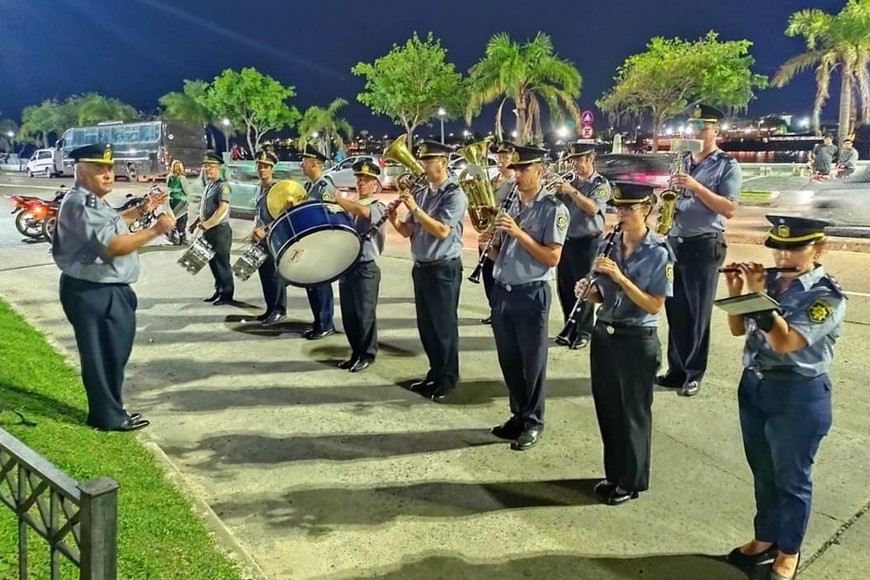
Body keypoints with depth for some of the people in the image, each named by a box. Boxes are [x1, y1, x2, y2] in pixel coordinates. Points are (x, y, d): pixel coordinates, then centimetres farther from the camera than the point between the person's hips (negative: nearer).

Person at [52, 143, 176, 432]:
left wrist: (141, 210, 22)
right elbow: (112, 245, -30)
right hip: (93, 293, -11)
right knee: (103, 356, 0)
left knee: (112, 352, 20)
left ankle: (111, 409, 34)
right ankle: (109, 416, 12)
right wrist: (155, 230, -25)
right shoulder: (80, 204, -22)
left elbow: (110, 224, 33)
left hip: (106, 289, 11)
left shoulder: (92, 200, 13)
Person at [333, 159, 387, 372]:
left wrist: (334, 198, -26)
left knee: (365, 314, 1)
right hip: (346, 266, 7)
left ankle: (368, 355, 14)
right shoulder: (350, 207, 15)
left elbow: (363, 211, -30)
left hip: (366, 269, -6)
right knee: (348, 315, 11)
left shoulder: (378, 208, -7)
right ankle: (356, 353, 24)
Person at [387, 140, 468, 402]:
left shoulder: (455, 195, -11)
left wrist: (414, 209, -23)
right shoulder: (420, 192, 9)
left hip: (444, 269, -7)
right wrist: (394, 220, -10)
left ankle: (448, 380, 15)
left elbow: (441, 231, -23)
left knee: (444, 326, 2)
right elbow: (408, 231, 10)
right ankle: (435, 373, 27)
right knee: (426, 325, 14)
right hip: (421, 267, 7)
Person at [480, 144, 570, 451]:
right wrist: (487, 245, -6)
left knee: (532, 362, 5)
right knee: (509, 360, 14)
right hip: (501, 292, 6)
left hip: (531, 295, -6)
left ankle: (533, 422, 19)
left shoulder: (553, 208, -9)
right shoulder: (509, 205, 11)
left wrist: (519, 233, -23)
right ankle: (518, 415, 29)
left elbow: (552, 257, -17)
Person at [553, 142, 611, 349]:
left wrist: (571, 191, -26)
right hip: (566, 240, 6)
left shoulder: (601, 184, -5)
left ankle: (584, 332, 12)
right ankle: (570, 328, 23)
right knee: (565, 287, 10)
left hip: (587, 242, -6)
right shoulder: (570, 182, 11)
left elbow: (592, 208, -22)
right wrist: (555, 190, -8)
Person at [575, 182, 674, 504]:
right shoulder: (608, 245, 3)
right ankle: (614, 473, 31)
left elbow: (654, 306, -18)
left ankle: (632, 481, 24)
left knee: (633, 412, 7)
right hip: (604, 334, 6)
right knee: (607, 408, 14)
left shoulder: (659, 252, -13)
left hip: (638, 342, -6)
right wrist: (588, 290, -12)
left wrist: (620, 277, -25)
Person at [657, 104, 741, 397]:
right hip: (675, 241, 6)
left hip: (704, 245, -6)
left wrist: (696, 187, -22)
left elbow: (729, 209, -15)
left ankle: (694, 373, 13)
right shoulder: (683, 162, 12)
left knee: (697, 312, 2)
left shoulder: (727, 165, -6)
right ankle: (676, 368, 21)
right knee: (674, 308, 10)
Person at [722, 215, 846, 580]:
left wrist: (758, 295, -25)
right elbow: (738, 329, 7)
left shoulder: (827, 296, -16)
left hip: (799, 396, -5)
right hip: (754, 386, 6)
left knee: (790, 479, 11)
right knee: (762, 473, 20)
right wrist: (736, 292, -8)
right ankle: (765, 539, 39)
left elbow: (785, 342, -27)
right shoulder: (770, 281, -1)